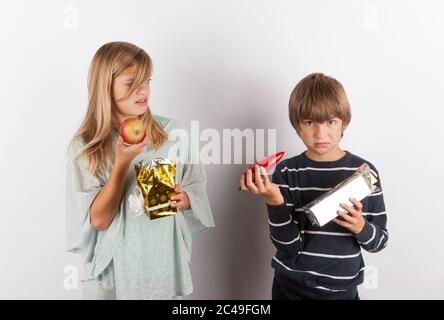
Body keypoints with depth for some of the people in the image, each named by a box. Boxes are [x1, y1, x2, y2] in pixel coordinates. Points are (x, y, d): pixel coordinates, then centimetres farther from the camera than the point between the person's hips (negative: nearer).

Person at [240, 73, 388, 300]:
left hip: (343, 289, 1)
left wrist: (360, 227, -20)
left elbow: (380, 241, -1)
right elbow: (289, 247, -15)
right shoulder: (287, 172, -11)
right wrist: (274, 200, -28)